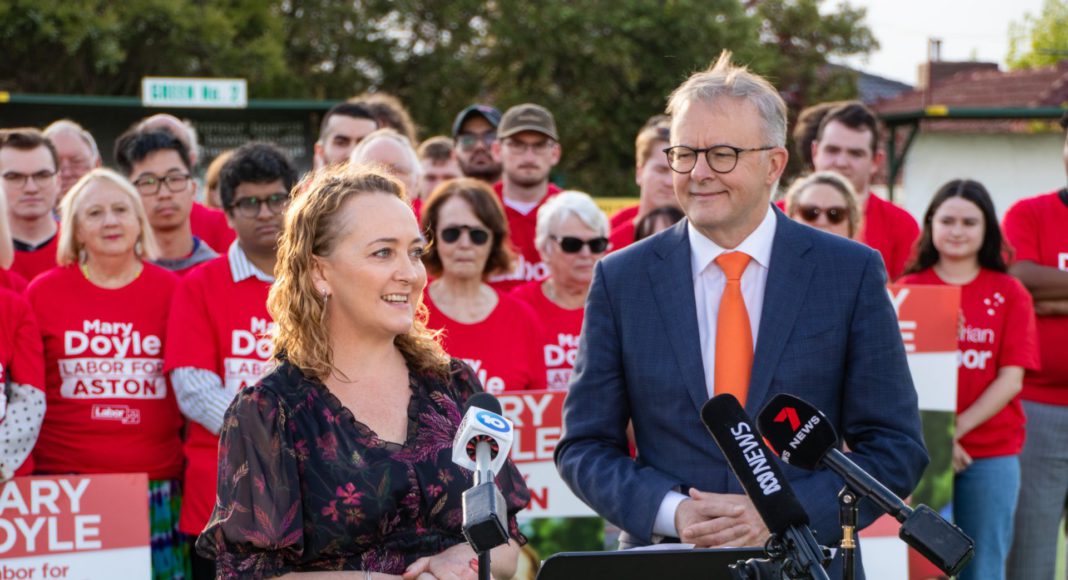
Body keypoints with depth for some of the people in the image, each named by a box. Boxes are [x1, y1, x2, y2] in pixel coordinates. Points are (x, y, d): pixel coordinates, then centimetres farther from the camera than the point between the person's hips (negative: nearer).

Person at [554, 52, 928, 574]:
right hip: (663, 563, 1)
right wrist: (671, 511, -10)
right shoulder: (621, 280, 4)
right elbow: (584, 446, 6)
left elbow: (896, 447, 1)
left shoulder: (852, 273, 1)